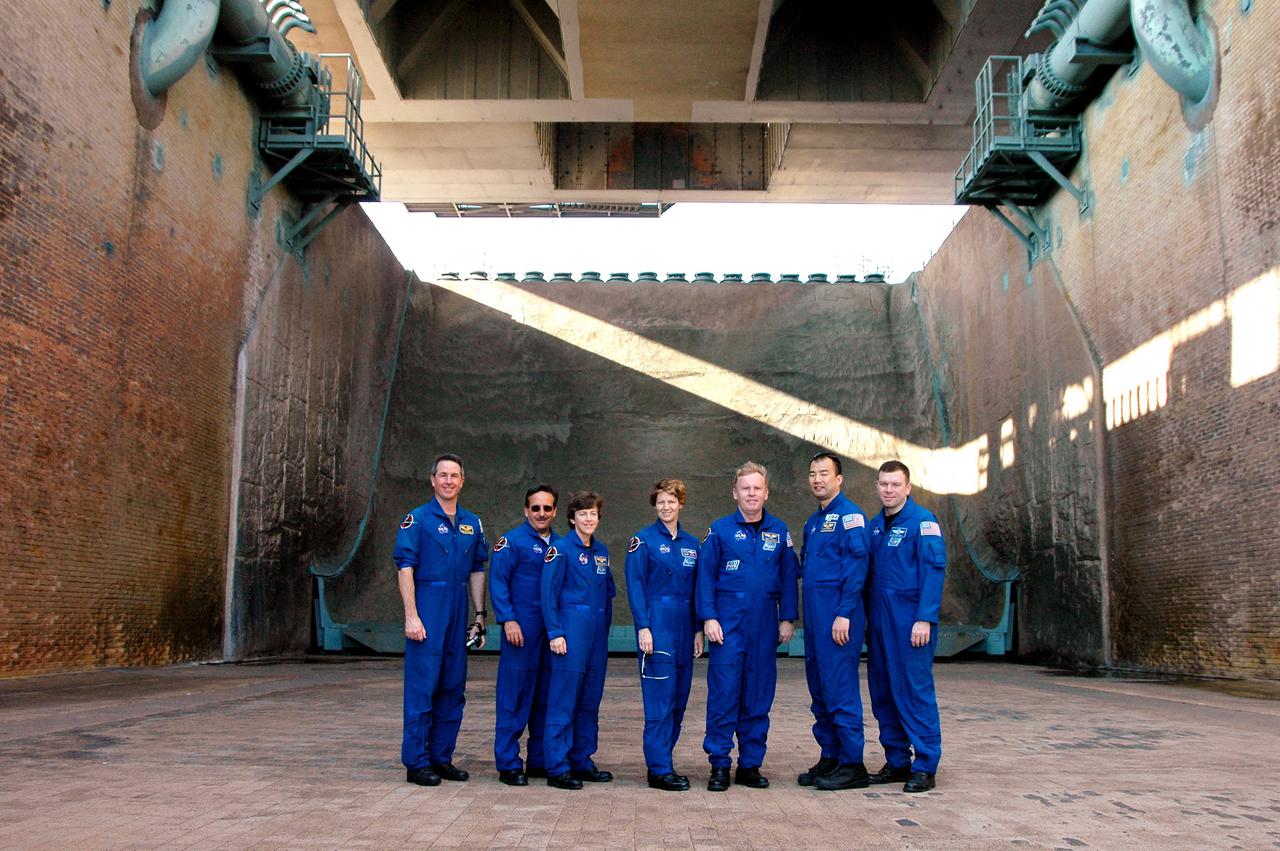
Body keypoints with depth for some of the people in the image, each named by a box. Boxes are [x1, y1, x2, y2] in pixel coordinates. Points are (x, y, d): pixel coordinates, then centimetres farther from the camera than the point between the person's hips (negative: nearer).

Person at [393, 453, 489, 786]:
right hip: (427, 611, -6)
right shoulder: (417, 519, -4)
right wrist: (411, 616, -15)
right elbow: (405, 569, -9)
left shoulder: (472, 523, 12)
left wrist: (480, 615, 11)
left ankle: (441, 756, 20)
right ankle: (416, 762, 6)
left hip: (458, 614, 6)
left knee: (453, 687, 9)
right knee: (421, 686, -3)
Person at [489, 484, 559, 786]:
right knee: (515, 696, -4)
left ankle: (540, 759, 20)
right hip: (522, 627, -6)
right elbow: (497, 582, -8)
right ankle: (508, 764, 4)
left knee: (547, 696, 10)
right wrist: (508, 620, -16)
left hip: (553, 629, 6)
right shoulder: (511, 541, -3)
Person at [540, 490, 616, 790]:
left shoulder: (601, 551, 14)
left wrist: (605, 628, 13)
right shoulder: (561, 548, -5)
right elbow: (549, 594, -9)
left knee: (590, 700, 10)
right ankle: (557, 768, 1)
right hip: (571, 630, -7)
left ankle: (582, 761, 19)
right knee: (563, 700, -5)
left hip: (597, 632, 7)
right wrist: (555, 633, -14)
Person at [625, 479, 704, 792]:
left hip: (684, 626, 6)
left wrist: (698, 630, 10)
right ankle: (659, 770, -2)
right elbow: (635, 586, -7)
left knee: (679, 698, 8)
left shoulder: (692, 544, 13)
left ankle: (661, 761, 18)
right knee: (660, 699, -7)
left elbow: (697, 589, 16)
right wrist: (643, 627, -14)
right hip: (656, 625, -6)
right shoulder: (643, 540, -2)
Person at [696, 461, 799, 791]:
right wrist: (709, 617, -7)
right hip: (728, 624, -3)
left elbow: (788, 576, 10)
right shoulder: (720, 530, 1)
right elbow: (706, 575, 0)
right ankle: (719, 764, 6)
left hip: (765, 626, 3)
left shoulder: (779, 532, 8)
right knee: (723, 693, -4)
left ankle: (750, 764, 18)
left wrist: (788, 618, 5)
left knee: (759, 696, 7)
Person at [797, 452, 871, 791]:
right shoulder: (813, 522, 19)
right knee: (819, 689, 12)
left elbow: (856, 568, -15)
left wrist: (844, 614, -20)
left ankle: (852, 765, 2)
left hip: (838, 615, -9)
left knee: (840, 689, -6)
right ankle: (829, 758, 21)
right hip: (814, 616, 9)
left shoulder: (849, 515, -8)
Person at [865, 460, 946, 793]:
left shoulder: (923, 522, -7)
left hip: (910, 621, -7)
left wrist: (925, 619, -19)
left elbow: (934, 572, -13)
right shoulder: (875, 525, 14)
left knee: (915, 689, -5)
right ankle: (897, 762, 20)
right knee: (883, 691, 10)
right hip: (879, 621, 7)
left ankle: (925, 766, 4)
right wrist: (866, 616, 12)